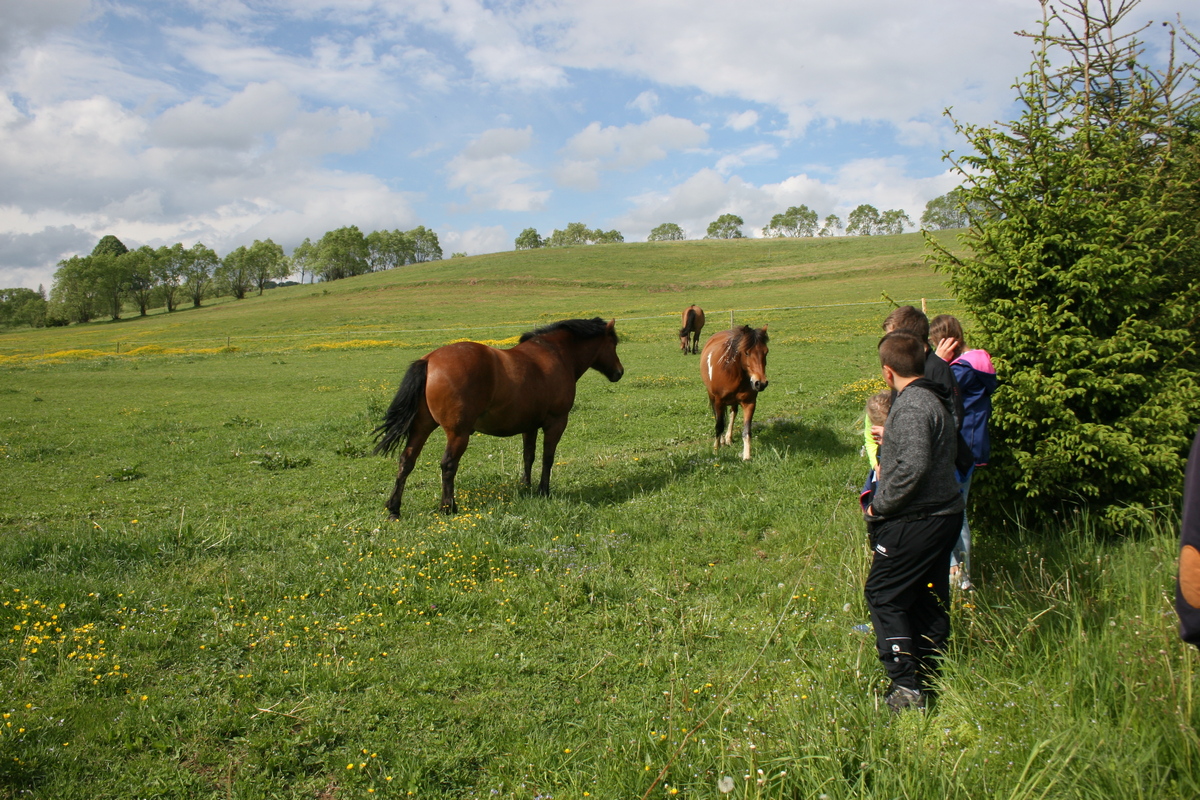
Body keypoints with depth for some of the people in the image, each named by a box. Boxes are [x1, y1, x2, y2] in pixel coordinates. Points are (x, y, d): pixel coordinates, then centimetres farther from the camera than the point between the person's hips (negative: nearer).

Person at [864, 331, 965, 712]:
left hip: (916, 521, -10)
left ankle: (906, 686, 0)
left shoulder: (911, 406, -20)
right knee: (929, 599, 17)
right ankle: (929, 680, 29)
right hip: (944, 514, 10)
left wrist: (879, 505, -18)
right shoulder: (937, 398, 10)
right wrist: (888, 445, 19)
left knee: (883, 594, 0)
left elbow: (913, 467, -29)